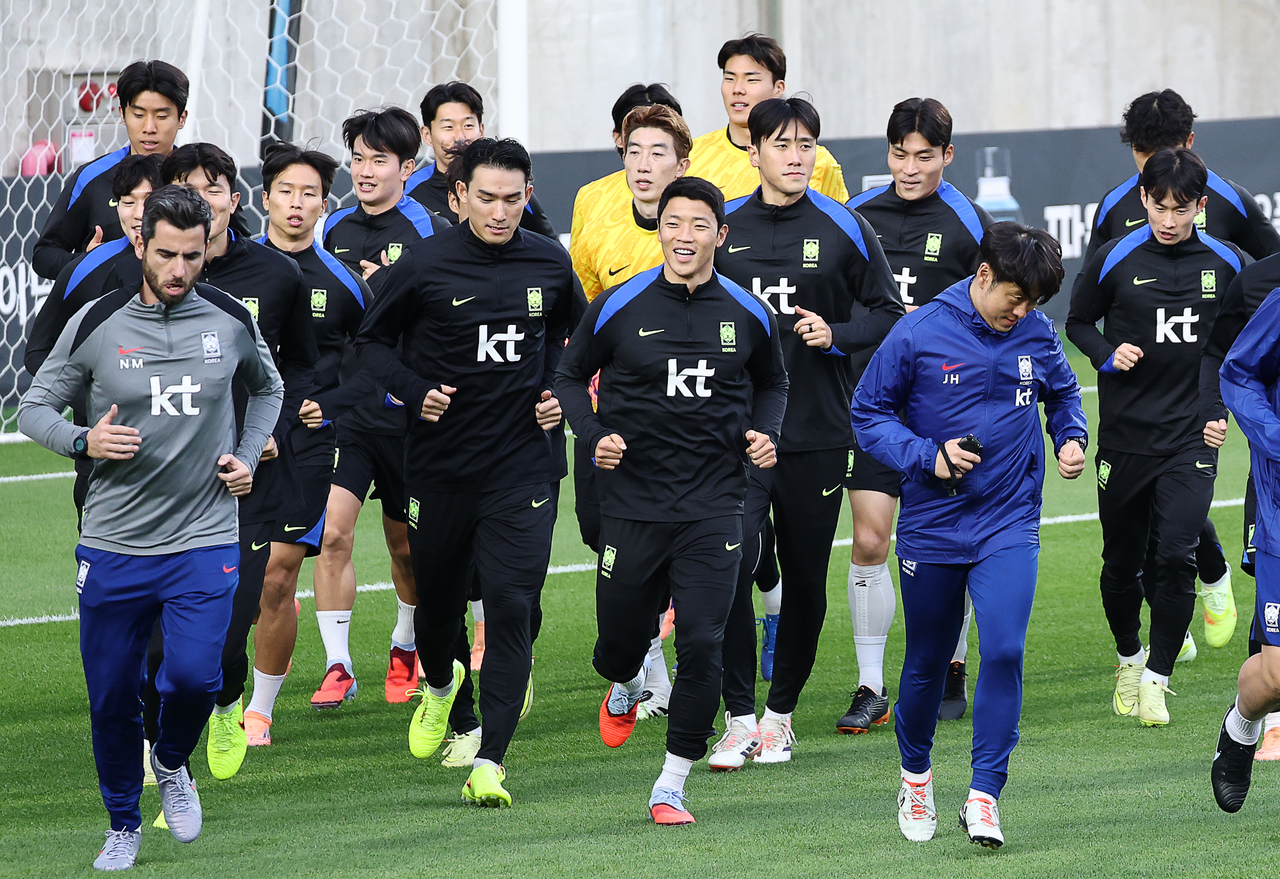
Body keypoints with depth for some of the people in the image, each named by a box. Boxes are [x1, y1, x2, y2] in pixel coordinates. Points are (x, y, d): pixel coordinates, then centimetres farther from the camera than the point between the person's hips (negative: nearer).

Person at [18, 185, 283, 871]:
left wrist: (248, 455, 8)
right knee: (111, 697, 4)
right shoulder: (95, 324, -5)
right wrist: (84, 441, -15)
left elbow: (267, 388, 22)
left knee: (193, 677, -17)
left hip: (204, 540, 0)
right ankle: (123, 827, 26)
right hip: (113, 545, 0)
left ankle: (172, 762, 17)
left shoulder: (231, 321, 1)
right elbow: (34, 407, 3)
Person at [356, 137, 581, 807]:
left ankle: (489, 763, -10)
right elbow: (372, 342, 5)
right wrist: (414, 391, -11)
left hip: (522, 467, 0)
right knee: (437, 594, 14)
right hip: (439, 464, 0)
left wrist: (561, 394, 5)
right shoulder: (424, 264, -7)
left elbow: (572, 336, 21)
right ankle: (439, 683, 50)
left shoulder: (550, 266, 1)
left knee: (511, 604, -11)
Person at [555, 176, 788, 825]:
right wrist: (594, 436, -7)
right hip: (631, 500, 0)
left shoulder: (748, 315, 2)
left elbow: (772, 383, 21)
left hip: (714, 507, 0)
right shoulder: (619, 307, -4)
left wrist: (765, 432, 2)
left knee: (703, 644, -10)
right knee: (620, 641, 8)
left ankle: (671, 787, 0)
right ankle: (626, 688, 48)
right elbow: (570, 375, 9)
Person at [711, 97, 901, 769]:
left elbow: (887, 311, 6)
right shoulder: (722, 228, 5)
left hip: (817, 431, 0)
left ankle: (781, 713, 23)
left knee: (806, 577, 8)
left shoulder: (844, 230, 1)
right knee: (732, 563, -15)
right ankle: (740, 719, -9)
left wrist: (836, 335, -11)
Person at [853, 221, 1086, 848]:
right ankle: (915, 776, 36)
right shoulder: (918, 335, -10)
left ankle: (984, 796, -11)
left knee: (1003, 652, -16)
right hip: (931, 530, -1)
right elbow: (867, 413, -3)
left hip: (1009, 528, 1)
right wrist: (929, 457, -17)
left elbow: (1063, 393, 20)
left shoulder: (1036, 334, 0)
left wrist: (1070, 438, 0)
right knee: (926, 663, 11)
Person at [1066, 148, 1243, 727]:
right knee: (1122, 563, 10)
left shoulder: (1226, 264, 0)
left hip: (1191, 439, 0)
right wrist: (1108, 354, -9)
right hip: (1124, 435, 0)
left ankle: (1156, 676, -3)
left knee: (1175, 556, -14)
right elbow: (1078, 321, 11)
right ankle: (1129, 657, 34)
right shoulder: (1115, 261, -4)